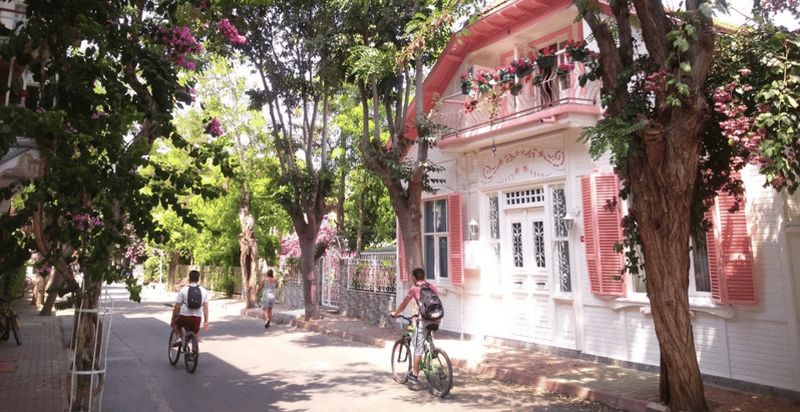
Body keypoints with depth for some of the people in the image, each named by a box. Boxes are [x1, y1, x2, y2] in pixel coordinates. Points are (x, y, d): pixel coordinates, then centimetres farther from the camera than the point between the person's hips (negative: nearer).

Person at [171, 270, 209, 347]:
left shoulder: (183, 290, -5)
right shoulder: (204, 291, 1)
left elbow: (177, 307, -3)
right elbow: (205, 308, 2)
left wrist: (173, 320, 7)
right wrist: (206, 321, 7)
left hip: (184, 317, -2)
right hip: (197, 318, 2)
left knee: (174, 323, 30)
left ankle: (179, 338, 10)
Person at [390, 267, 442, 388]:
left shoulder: (414, 289, 4)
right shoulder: (433, 287, 15)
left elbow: (403, 304, 11)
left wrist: (395, 313, 27)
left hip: (423, 320, -5)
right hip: (436, 320, 5)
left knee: (418, 348, 0)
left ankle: (414, 375, 4)